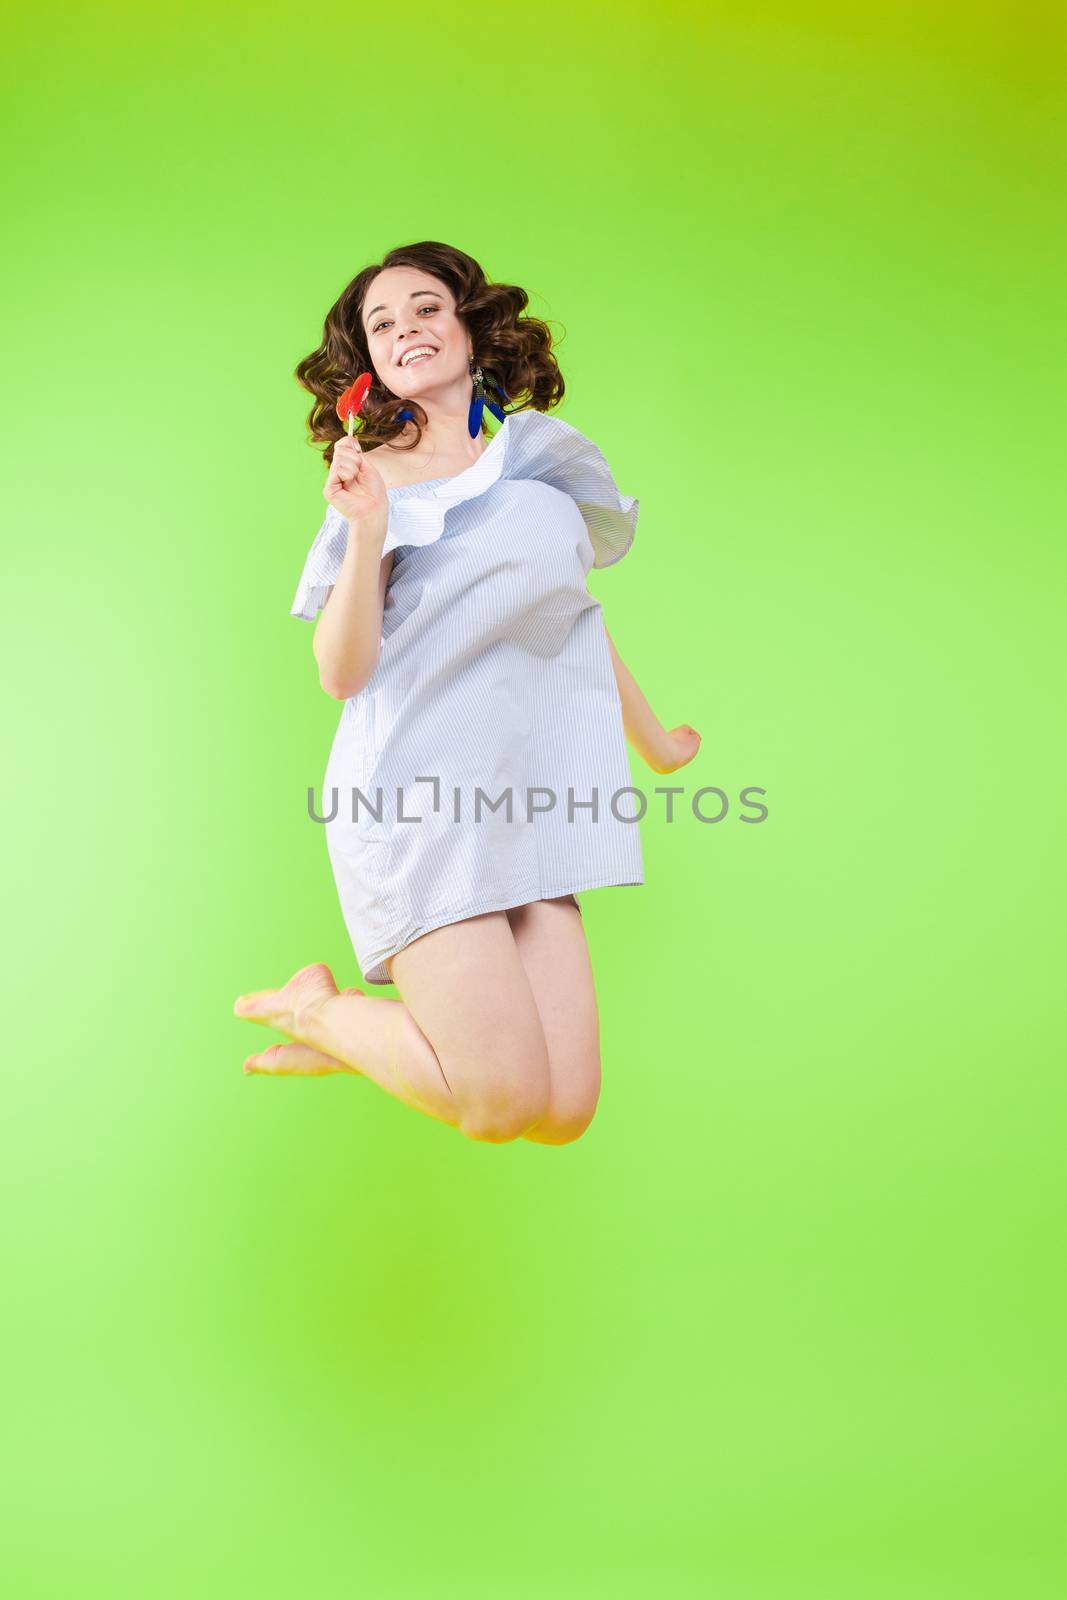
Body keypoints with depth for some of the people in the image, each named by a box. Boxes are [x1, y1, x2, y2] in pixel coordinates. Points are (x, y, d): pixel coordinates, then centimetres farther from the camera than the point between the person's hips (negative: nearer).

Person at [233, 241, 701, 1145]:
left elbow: (582, 624, 28)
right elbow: (343, 674, -5)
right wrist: (366, 530, -18)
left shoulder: (540, 465, 16)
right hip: (421, 792, -5)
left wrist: (655, 743, 38)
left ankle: (357, 1035, 18)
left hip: (530, 808, 5)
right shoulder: (374, 476, 5)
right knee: (503, 1099, -13)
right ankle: (318, 1008, 12)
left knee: (565, 1110, -6)